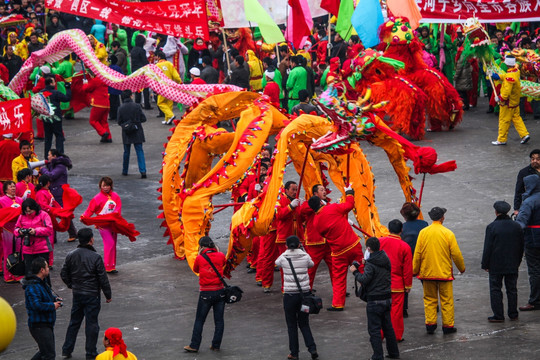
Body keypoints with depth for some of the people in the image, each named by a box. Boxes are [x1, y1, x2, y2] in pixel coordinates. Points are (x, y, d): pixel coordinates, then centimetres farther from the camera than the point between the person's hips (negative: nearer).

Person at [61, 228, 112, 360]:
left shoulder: (71, 256, -1)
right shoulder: (95, 257, -17)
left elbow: (64, 274, 7)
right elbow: (103, 278, -12)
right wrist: (108, 295, -1)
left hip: (77, 294, 5)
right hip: (92, 295, -5)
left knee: (74, 321, 17)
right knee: (91, 323, 3)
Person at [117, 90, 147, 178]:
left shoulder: (121, 108, -7)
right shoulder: (137, 106, -11)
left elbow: (119, 122, -3)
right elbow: (143, 119, -7)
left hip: (126, 134, 1)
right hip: (137, 133, -1)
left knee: (126, 152, 16)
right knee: (139, 151, 1)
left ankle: (125, 171, 25)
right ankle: (143, 171, -12)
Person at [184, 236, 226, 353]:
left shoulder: (199, 258, -9)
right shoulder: (220, 256, -3)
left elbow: (195, 269, 9)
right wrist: (217, 251, 18)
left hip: (206, 294, -2)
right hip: (220, 292, 2)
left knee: (199, 320, 8)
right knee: (219, 320, 11)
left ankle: (194, 346, 10)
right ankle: (216, 345, 15)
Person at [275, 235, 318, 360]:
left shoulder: (283, 257, -6)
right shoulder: (305, 256, -2)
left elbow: (277, 263, 16)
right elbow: (311, 264, 19)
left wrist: (287, 251, 22)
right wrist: (303, 250, 25)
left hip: (290, 295, -2)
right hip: (304, 293, 2)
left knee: (292, 325, 9)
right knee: (304, 324, 14)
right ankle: (312, 348, 0)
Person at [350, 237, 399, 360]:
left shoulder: (371, 264, -17)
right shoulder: (386, 260, 8)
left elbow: (364, 280, -20)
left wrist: (355, 272, -5)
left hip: (375, 301, -8)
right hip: (387, 298, 8)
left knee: (374, 329, -2)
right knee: (387, 327, 18)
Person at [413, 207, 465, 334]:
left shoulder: (423, 233, -2)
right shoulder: (448, 233, -9)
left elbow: (417, 254, 0)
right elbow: (456, 254, -6)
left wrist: (415, 270, 11)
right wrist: (462, 268, 10)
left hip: (427, 272, 2)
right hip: (444, 273, -2)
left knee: (429, 299, 11)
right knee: (447, 300, 6)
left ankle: (430, 324, 7)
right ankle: (448, 326, 7)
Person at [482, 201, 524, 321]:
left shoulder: (491, 227, -13)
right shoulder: (516, 226, 1)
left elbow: (487, 248, -11)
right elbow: (521, 246, 10)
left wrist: (485, 265, -2)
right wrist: (517, 262, 20)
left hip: (496, 266, -4)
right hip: (512, 265, 4)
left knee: (495, 290, 3)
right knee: (512, 289, 12)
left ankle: (498, 315, 2)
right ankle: (513, 314, 17)